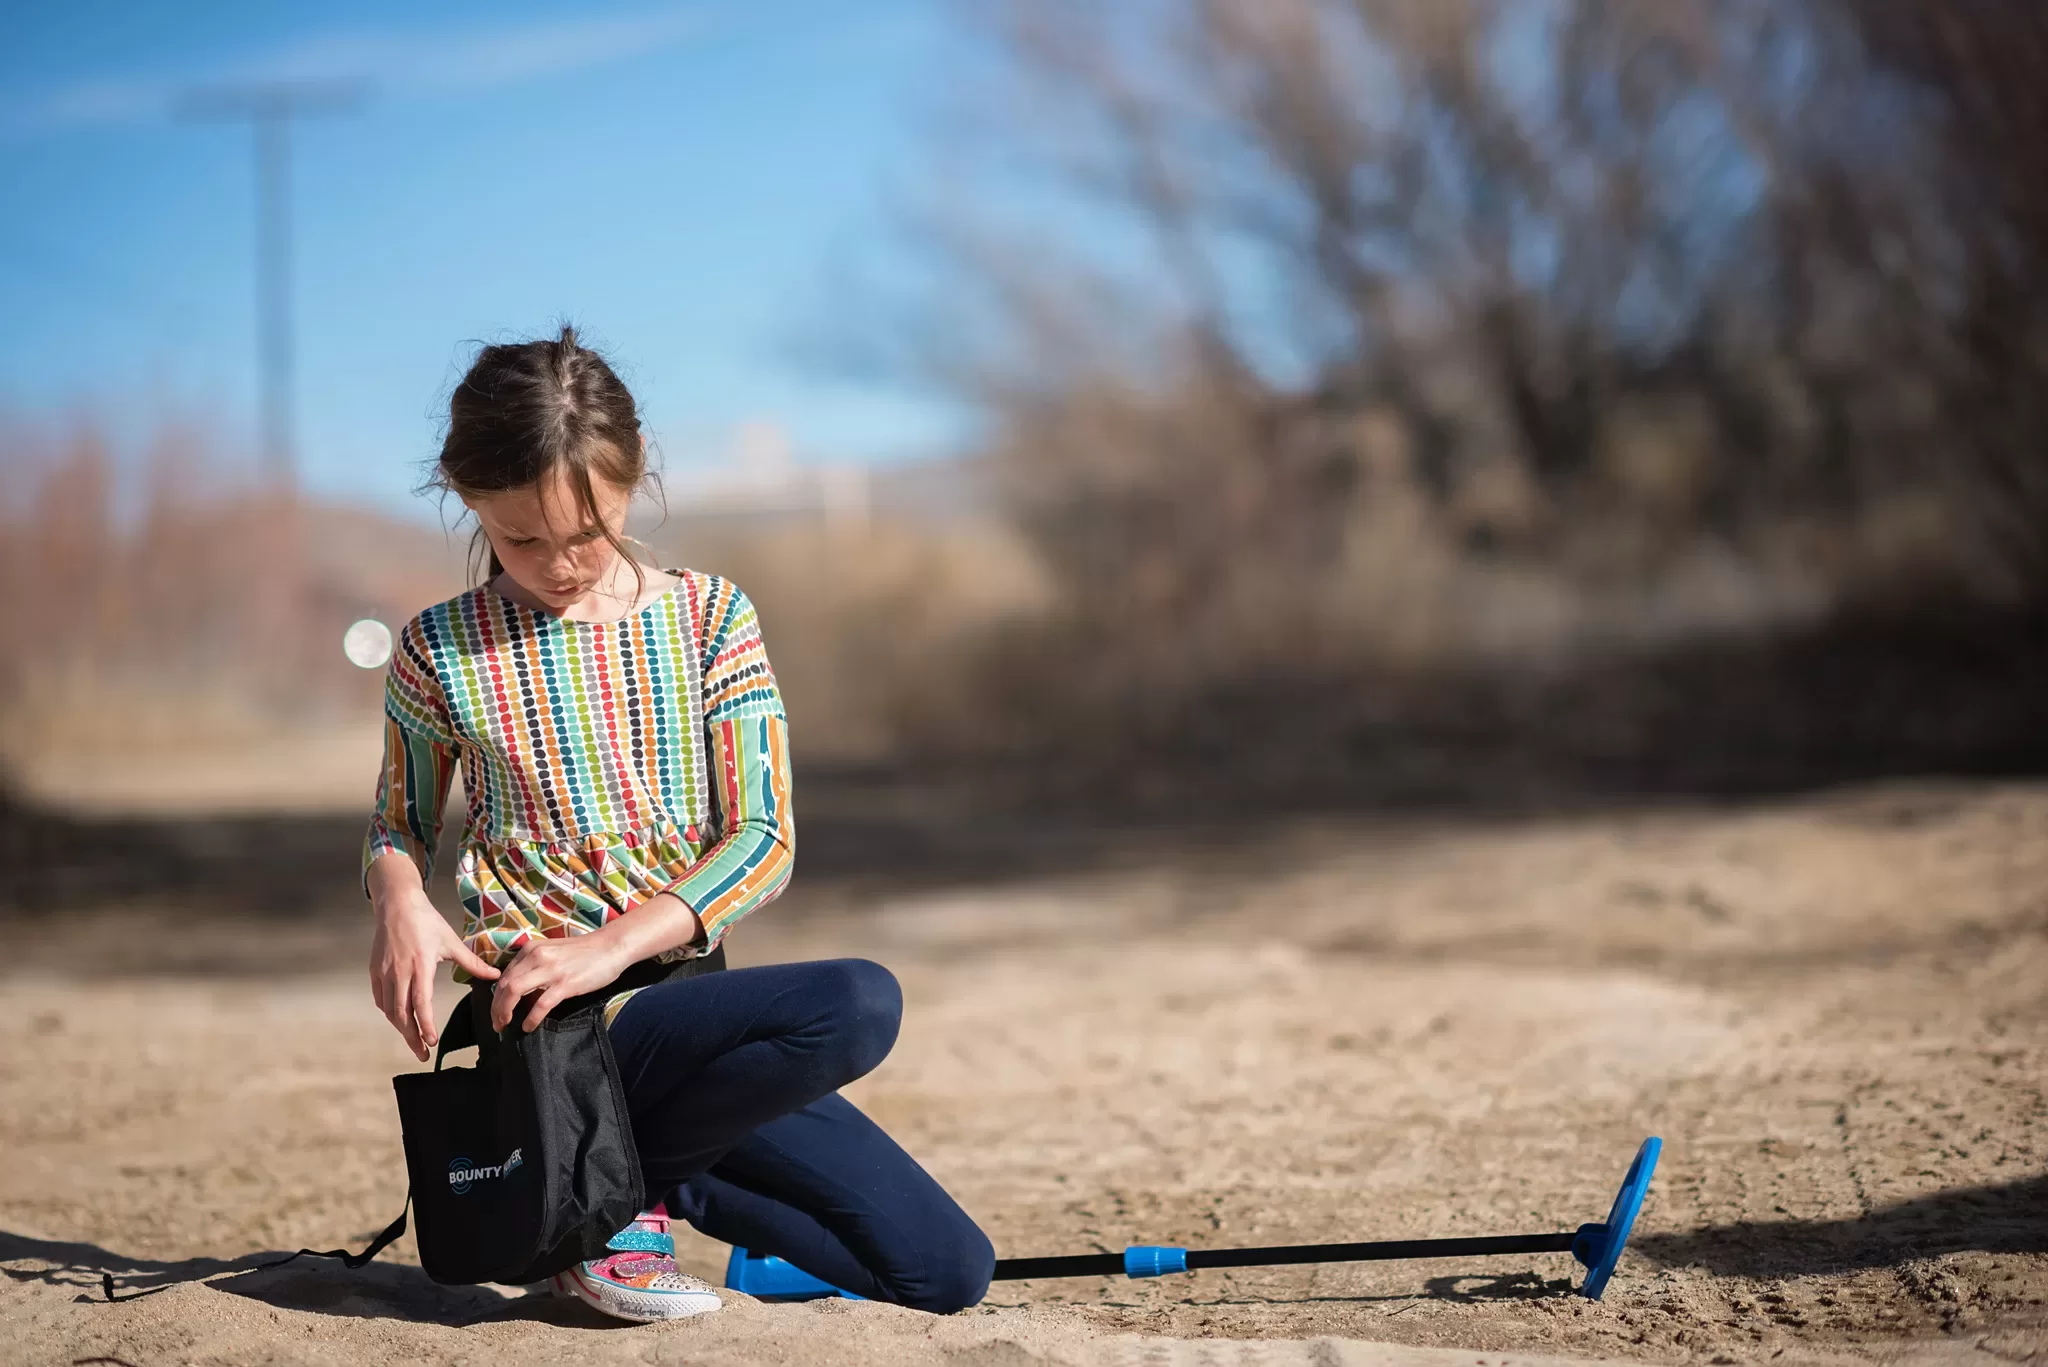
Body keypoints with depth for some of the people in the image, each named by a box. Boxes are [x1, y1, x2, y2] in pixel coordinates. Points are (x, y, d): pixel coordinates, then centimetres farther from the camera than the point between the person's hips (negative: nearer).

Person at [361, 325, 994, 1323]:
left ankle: (656, 1182, 10)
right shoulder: (441, 651, -1)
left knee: (949, 1273, -1)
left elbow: (765, 839, -4)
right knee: (859, 1005, -32)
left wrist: (610, 946, -19)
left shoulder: (708, 619, 2)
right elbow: (399, 828, 14)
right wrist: (400, 904, -11)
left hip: (683, 992, 5)